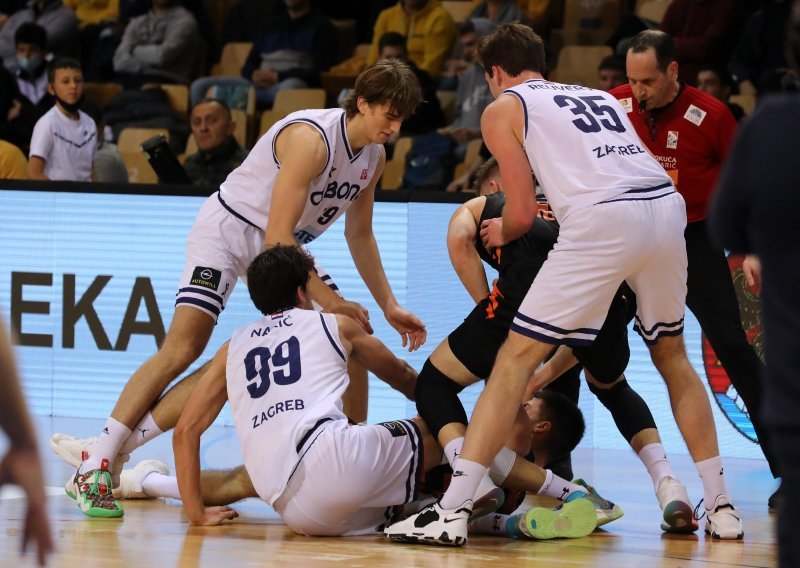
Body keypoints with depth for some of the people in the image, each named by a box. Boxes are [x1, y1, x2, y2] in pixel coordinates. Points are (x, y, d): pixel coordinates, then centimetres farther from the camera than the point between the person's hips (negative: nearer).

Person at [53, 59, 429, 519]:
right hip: (229, 228, -9)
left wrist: (389, 306, 10)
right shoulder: (311, 138, -28)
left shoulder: (375, 156, -1)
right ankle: (96, 468, -22)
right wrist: (329, 302, -31)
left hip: (285, 245, 9)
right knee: (183, 347, -22)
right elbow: (277, 237, -30)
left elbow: (360, 234, 15)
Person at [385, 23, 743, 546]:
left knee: (516, 359, -1)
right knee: (672, 354, 26)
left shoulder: (503, 109, 16)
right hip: (669, 205, 6)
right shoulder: (601, 96, 33)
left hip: (604, 220, -6)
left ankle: (453, 510, -8)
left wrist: (501, 233, 32)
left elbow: (524, 214, 11)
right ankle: (721, 507, 24)